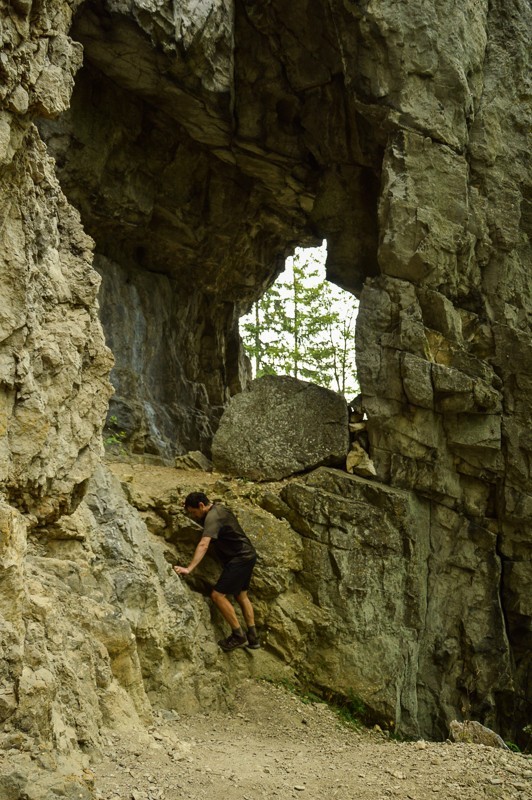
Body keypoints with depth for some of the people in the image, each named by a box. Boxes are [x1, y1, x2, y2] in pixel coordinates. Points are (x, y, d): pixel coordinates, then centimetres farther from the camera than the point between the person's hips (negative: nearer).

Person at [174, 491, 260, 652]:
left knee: (218, 595, -12)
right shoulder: (218, 508, 10)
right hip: (247, 555, 11)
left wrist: (189, 569, -40)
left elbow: (204, 544, -34)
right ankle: (252, 637, 25)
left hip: (240, 558, -11)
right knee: (241, 595, 20)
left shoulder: (213, 517, -21)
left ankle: (238, 636, -5)